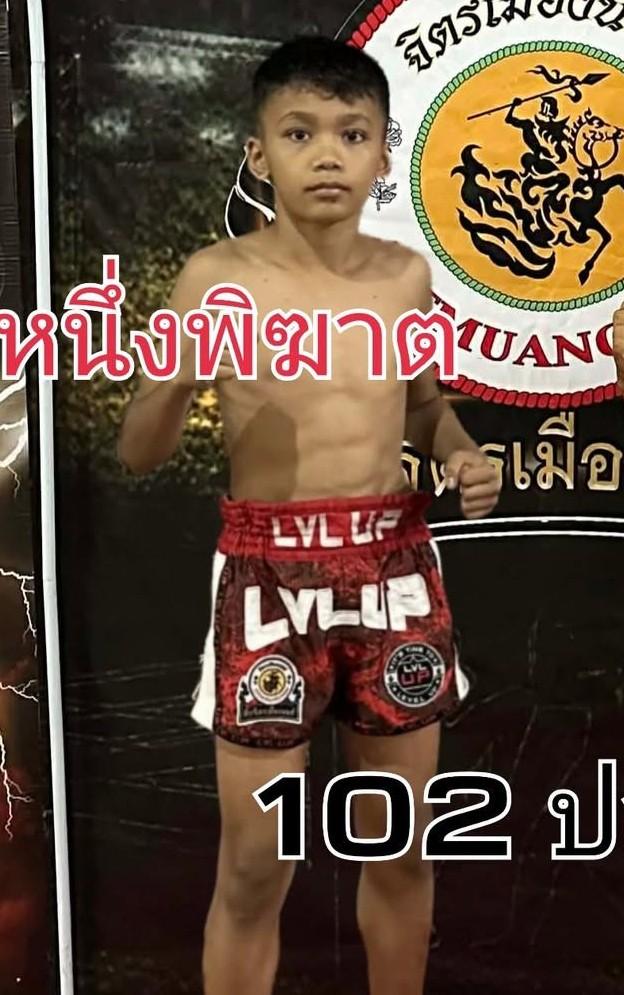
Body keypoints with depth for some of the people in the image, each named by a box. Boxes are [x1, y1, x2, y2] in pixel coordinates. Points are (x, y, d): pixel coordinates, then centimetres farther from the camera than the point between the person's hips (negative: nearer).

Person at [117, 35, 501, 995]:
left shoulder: (405, 274, 3)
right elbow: (139, 454, -5)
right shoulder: (217, 276, -6)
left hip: (395, 572, 3)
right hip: (269, 576, -3)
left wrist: (462, 456, -2)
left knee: (400, 849, 16)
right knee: (256, 867, 6)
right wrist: (173, 380, -25)